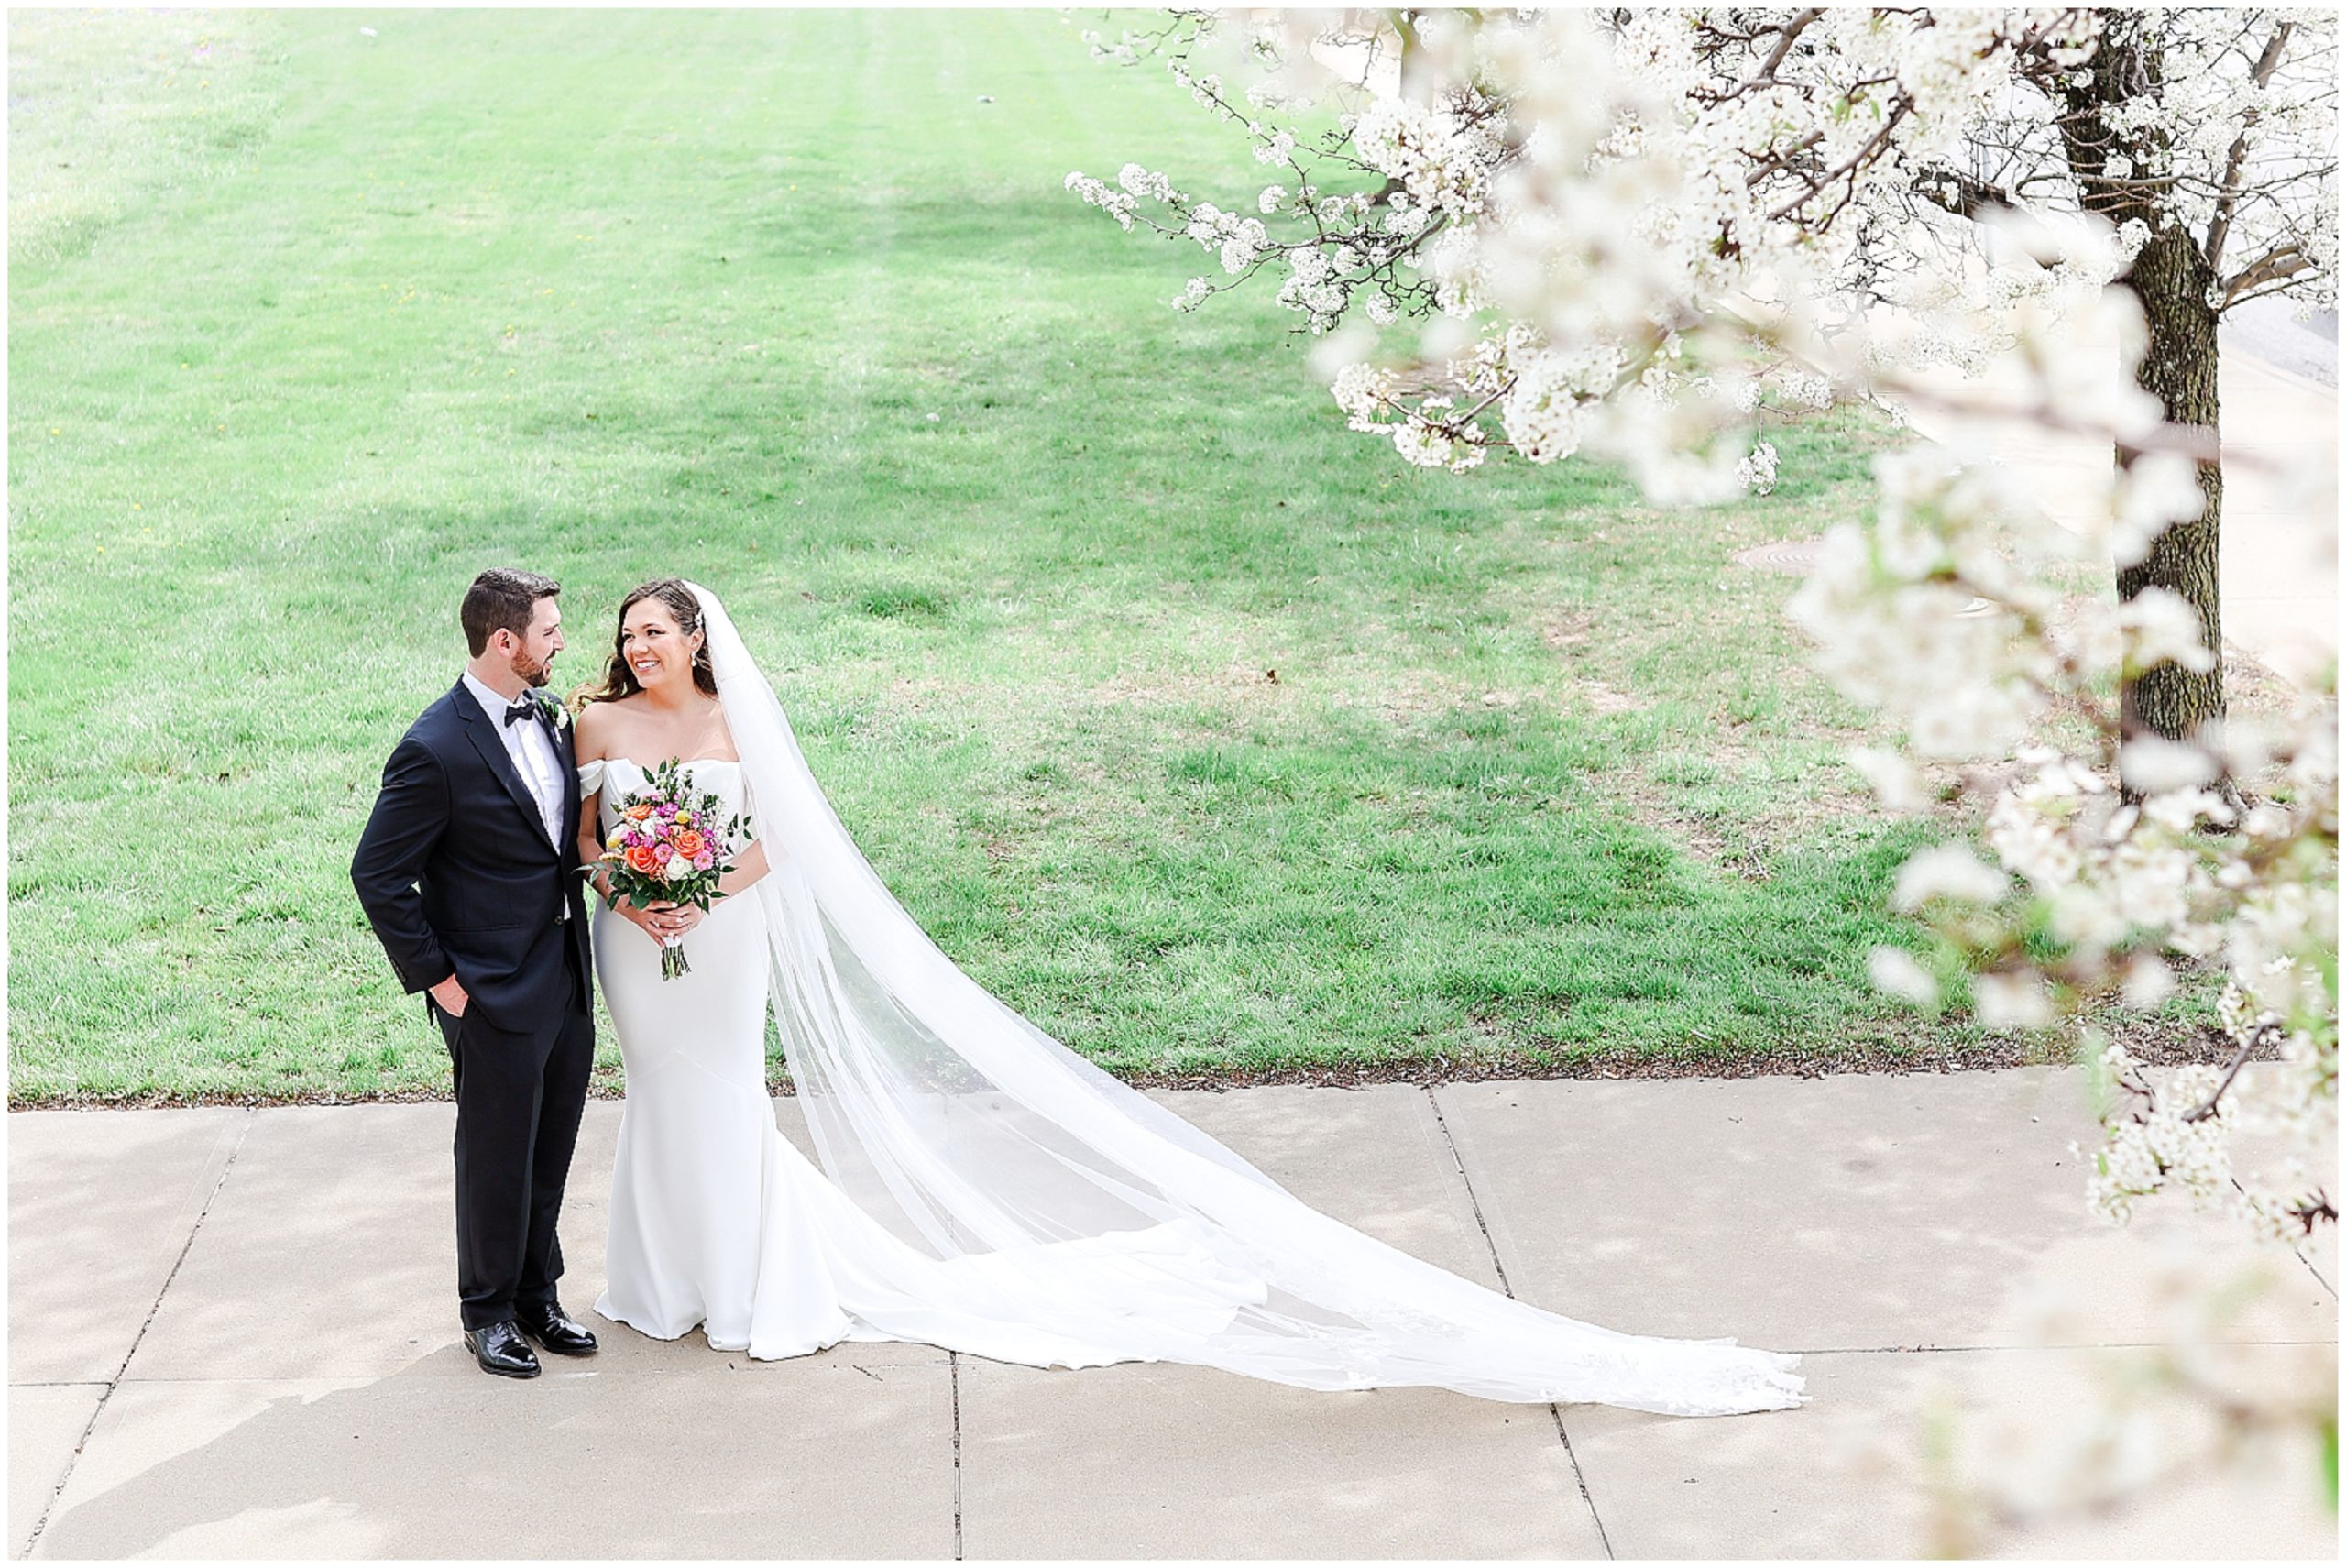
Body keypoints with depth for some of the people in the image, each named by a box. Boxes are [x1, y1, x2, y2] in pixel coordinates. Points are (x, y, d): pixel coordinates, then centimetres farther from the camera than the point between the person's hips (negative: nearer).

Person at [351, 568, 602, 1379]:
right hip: (495, 992, -7)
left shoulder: (550, 717, 4)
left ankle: (537, 1298, 33)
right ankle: (488, 1313, 25)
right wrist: (434, 977, -13)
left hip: (568, 978, 7)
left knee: (550, 1156, 18)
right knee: (496, 1159, 7)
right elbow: (377, 875, -15)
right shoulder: (435, 750, -19)